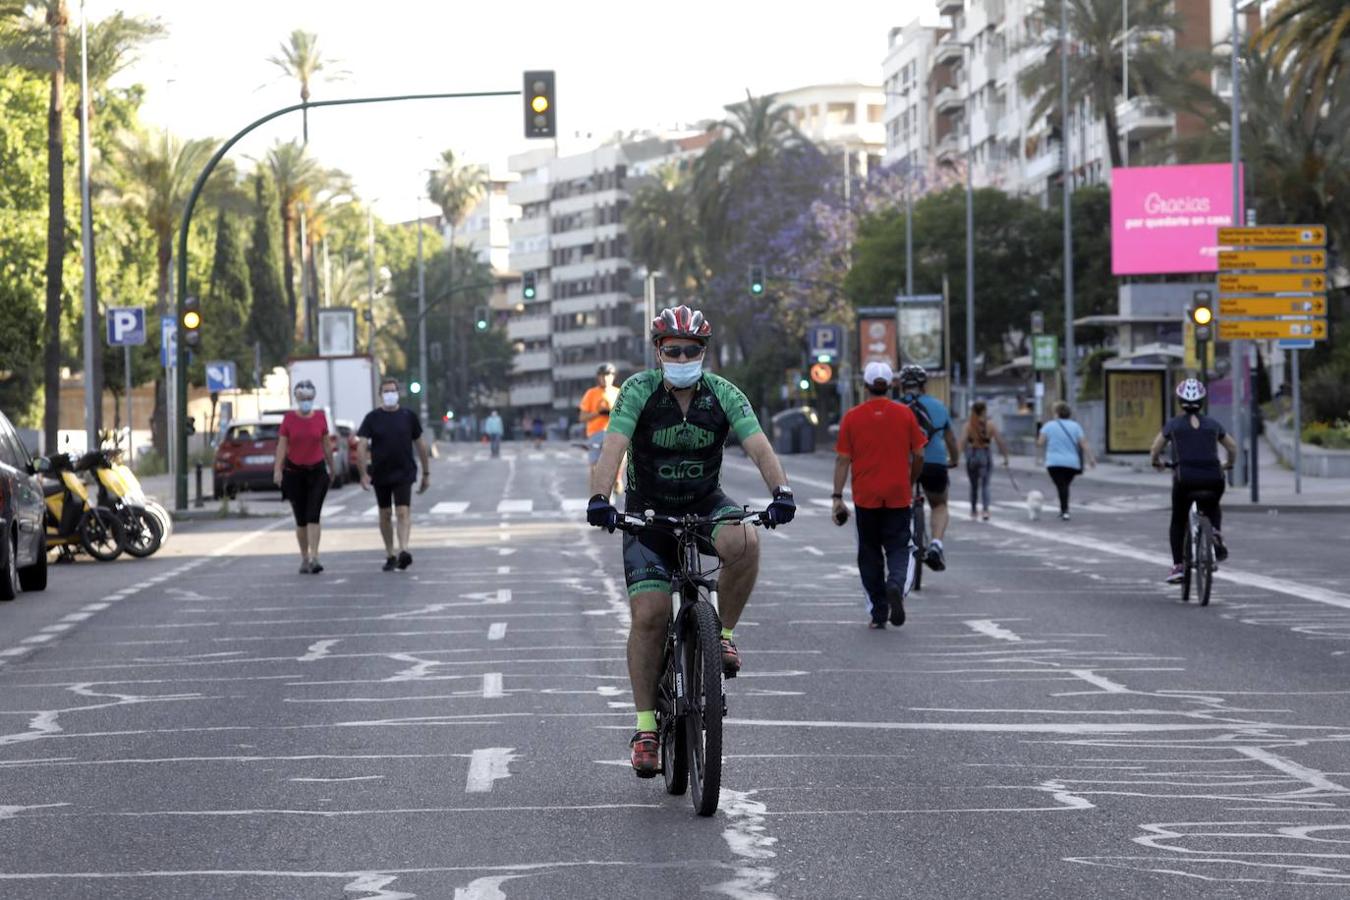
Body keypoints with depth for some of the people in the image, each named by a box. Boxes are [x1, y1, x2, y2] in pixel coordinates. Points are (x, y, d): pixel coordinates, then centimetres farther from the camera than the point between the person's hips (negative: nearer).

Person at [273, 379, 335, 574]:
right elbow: (282, 445, -3)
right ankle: (304, 559, 17)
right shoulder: (289, 418, -1)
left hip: (317, 472, 0)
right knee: (301, 519, 7)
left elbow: (326, 444, 10)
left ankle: (314, 558, -17)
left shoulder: (320, 417, 2)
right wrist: (277, 470, -12)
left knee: (313, 516, -11)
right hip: (294, 472, 0)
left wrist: (331, 468, 15)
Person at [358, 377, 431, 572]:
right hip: (380, 474, 1)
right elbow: (362, 446, -3)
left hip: (403, 474, -1)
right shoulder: (372, 418, 1)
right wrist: (364, 473, -13)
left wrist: (426, 473, 8)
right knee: (385, 515, 8)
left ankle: (403, 551, -27)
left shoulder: (408, 416, 2)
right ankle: (390, 555, 17)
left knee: (403, 512, -15)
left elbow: (420, 444, 8)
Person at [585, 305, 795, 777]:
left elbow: (759, 447, -21)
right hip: (648, 511, -1)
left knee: (743, 543, -33)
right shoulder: (639, 391, -15)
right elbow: (613, 447, -27)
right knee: (649, 615, -14)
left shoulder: (723, 394, -11)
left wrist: (781, 492, -40)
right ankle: (646, 727, -3)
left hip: (705, 504, 1)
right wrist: (600, 499, -45)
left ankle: (723, 633, -9)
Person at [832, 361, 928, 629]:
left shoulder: (852, 417, -2)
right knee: (898, 548, 6)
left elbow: (843, 459, -3)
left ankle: (878, 613, 10)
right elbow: (918, 455, 2)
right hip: (898, 496, 0)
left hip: (865, 497, 0)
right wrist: (911, 484, 19)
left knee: (870, 553, 10)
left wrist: (837, 496, -1)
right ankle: (896, 584, -25)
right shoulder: (905, 414, -1)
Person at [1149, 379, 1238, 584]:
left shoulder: (1173, 424, 7)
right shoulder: (1212, 424, 13)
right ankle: (1215, 534, 1)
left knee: (1178, 521, 19)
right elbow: (1233, 447, 18)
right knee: (1212, 509, 32)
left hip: (1185, 478, -2)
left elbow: (1154, 451, 8)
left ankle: (1178, 566, 8)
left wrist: (1157, 462, 29)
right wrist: (1227, 465, 37)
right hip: (1212, 479, 2)